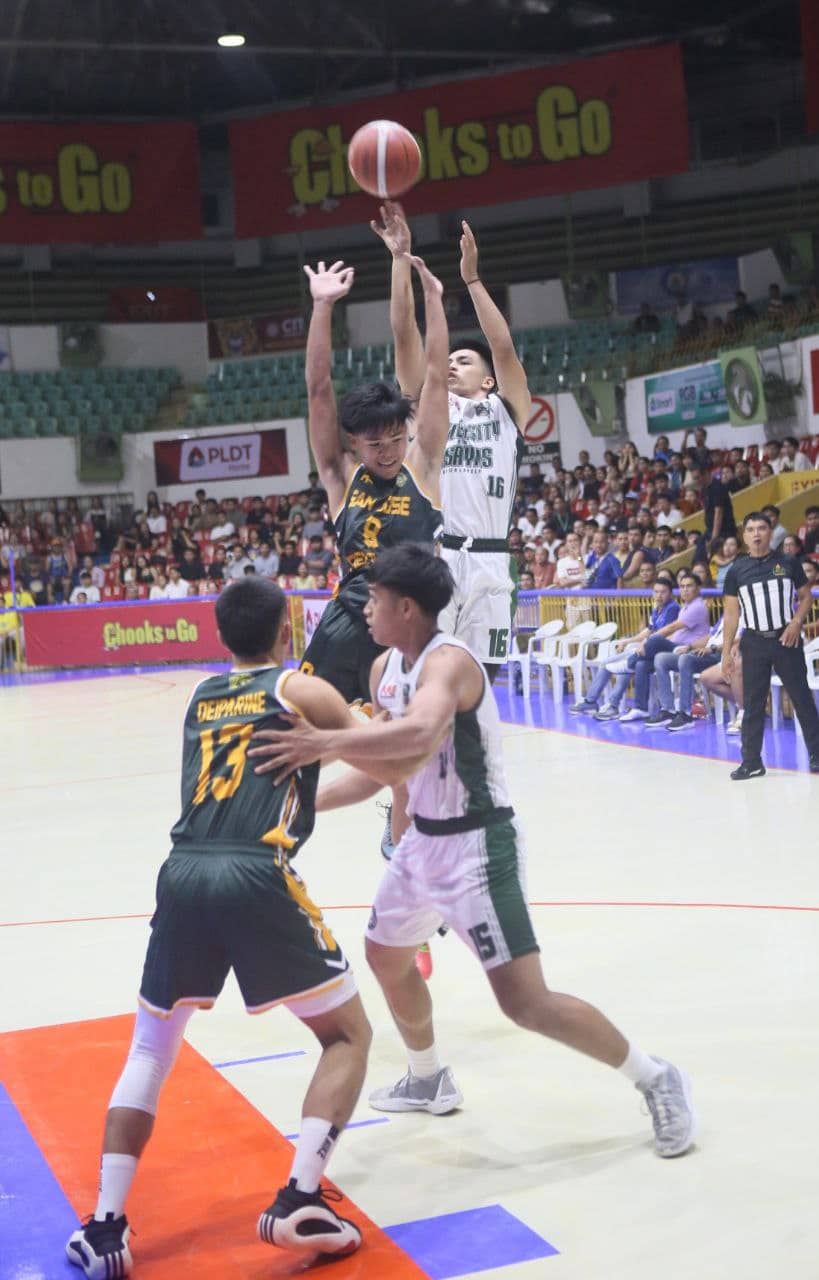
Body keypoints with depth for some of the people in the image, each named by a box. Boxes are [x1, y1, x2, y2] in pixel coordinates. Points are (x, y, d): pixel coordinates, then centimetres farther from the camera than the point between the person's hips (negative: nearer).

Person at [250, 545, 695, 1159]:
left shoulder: (448, 661, -24)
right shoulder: (385, 669, 5)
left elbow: (419, 734, -47)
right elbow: (382, 765, 15)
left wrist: (324, 742, -49)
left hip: (477, 844, -10)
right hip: (424, 839, 10)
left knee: (526, 1002, -12)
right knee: (386, 957, 24)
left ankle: (656, 1079, 6)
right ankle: (429, 1081, 46)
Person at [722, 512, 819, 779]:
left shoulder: (788, 564, 0)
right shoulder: (736, 571, 1)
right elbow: (731, 612, 4)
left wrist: (797, 622, -10)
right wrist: (726, 652, -1)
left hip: (786, 639, -1)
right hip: (754, 642, 1)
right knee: (753, 703, 3)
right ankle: (751, 761, 9)